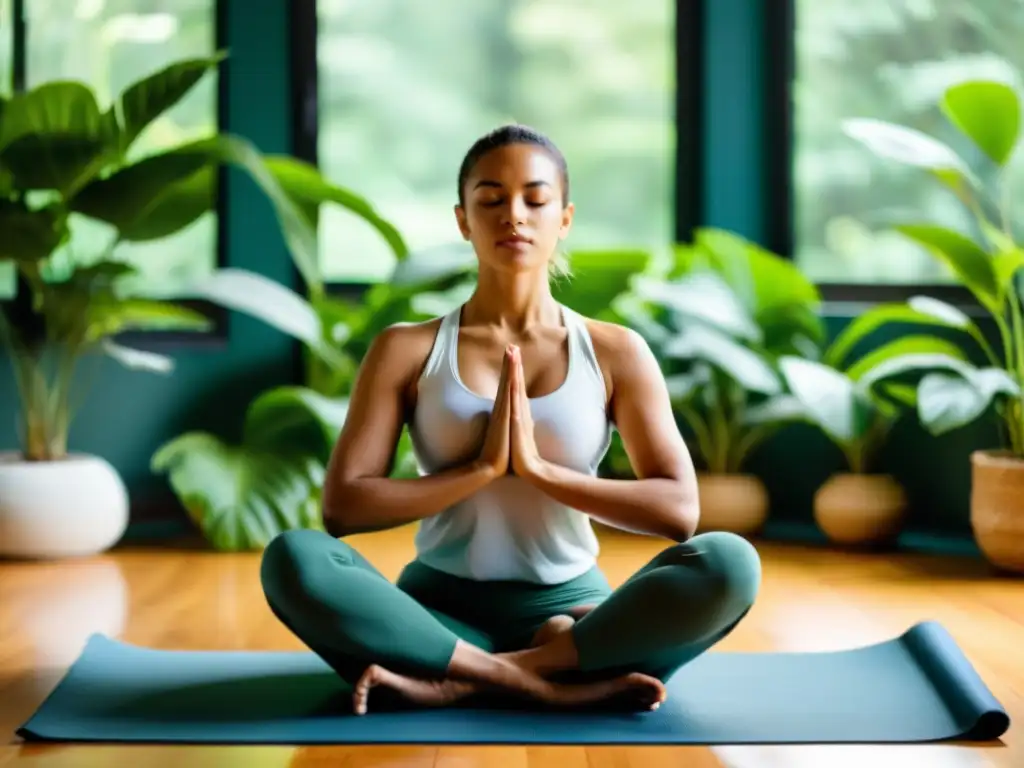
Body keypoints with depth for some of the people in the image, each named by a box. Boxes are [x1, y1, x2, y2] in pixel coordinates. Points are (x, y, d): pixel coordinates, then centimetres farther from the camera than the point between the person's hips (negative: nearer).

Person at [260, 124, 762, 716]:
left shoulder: (616, 352, 4)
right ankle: (557, 681, -30)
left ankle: (461, 683, -27)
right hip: (441, 610, 0)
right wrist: (482, 467, -15)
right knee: (292, 558, -30)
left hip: (570, 610, 0)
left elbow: (680, 510, -5)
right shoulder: (407, 350, 3)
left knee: (729, 562, -28)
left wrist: (539, 468, -14)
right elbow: (342, 507, -6)